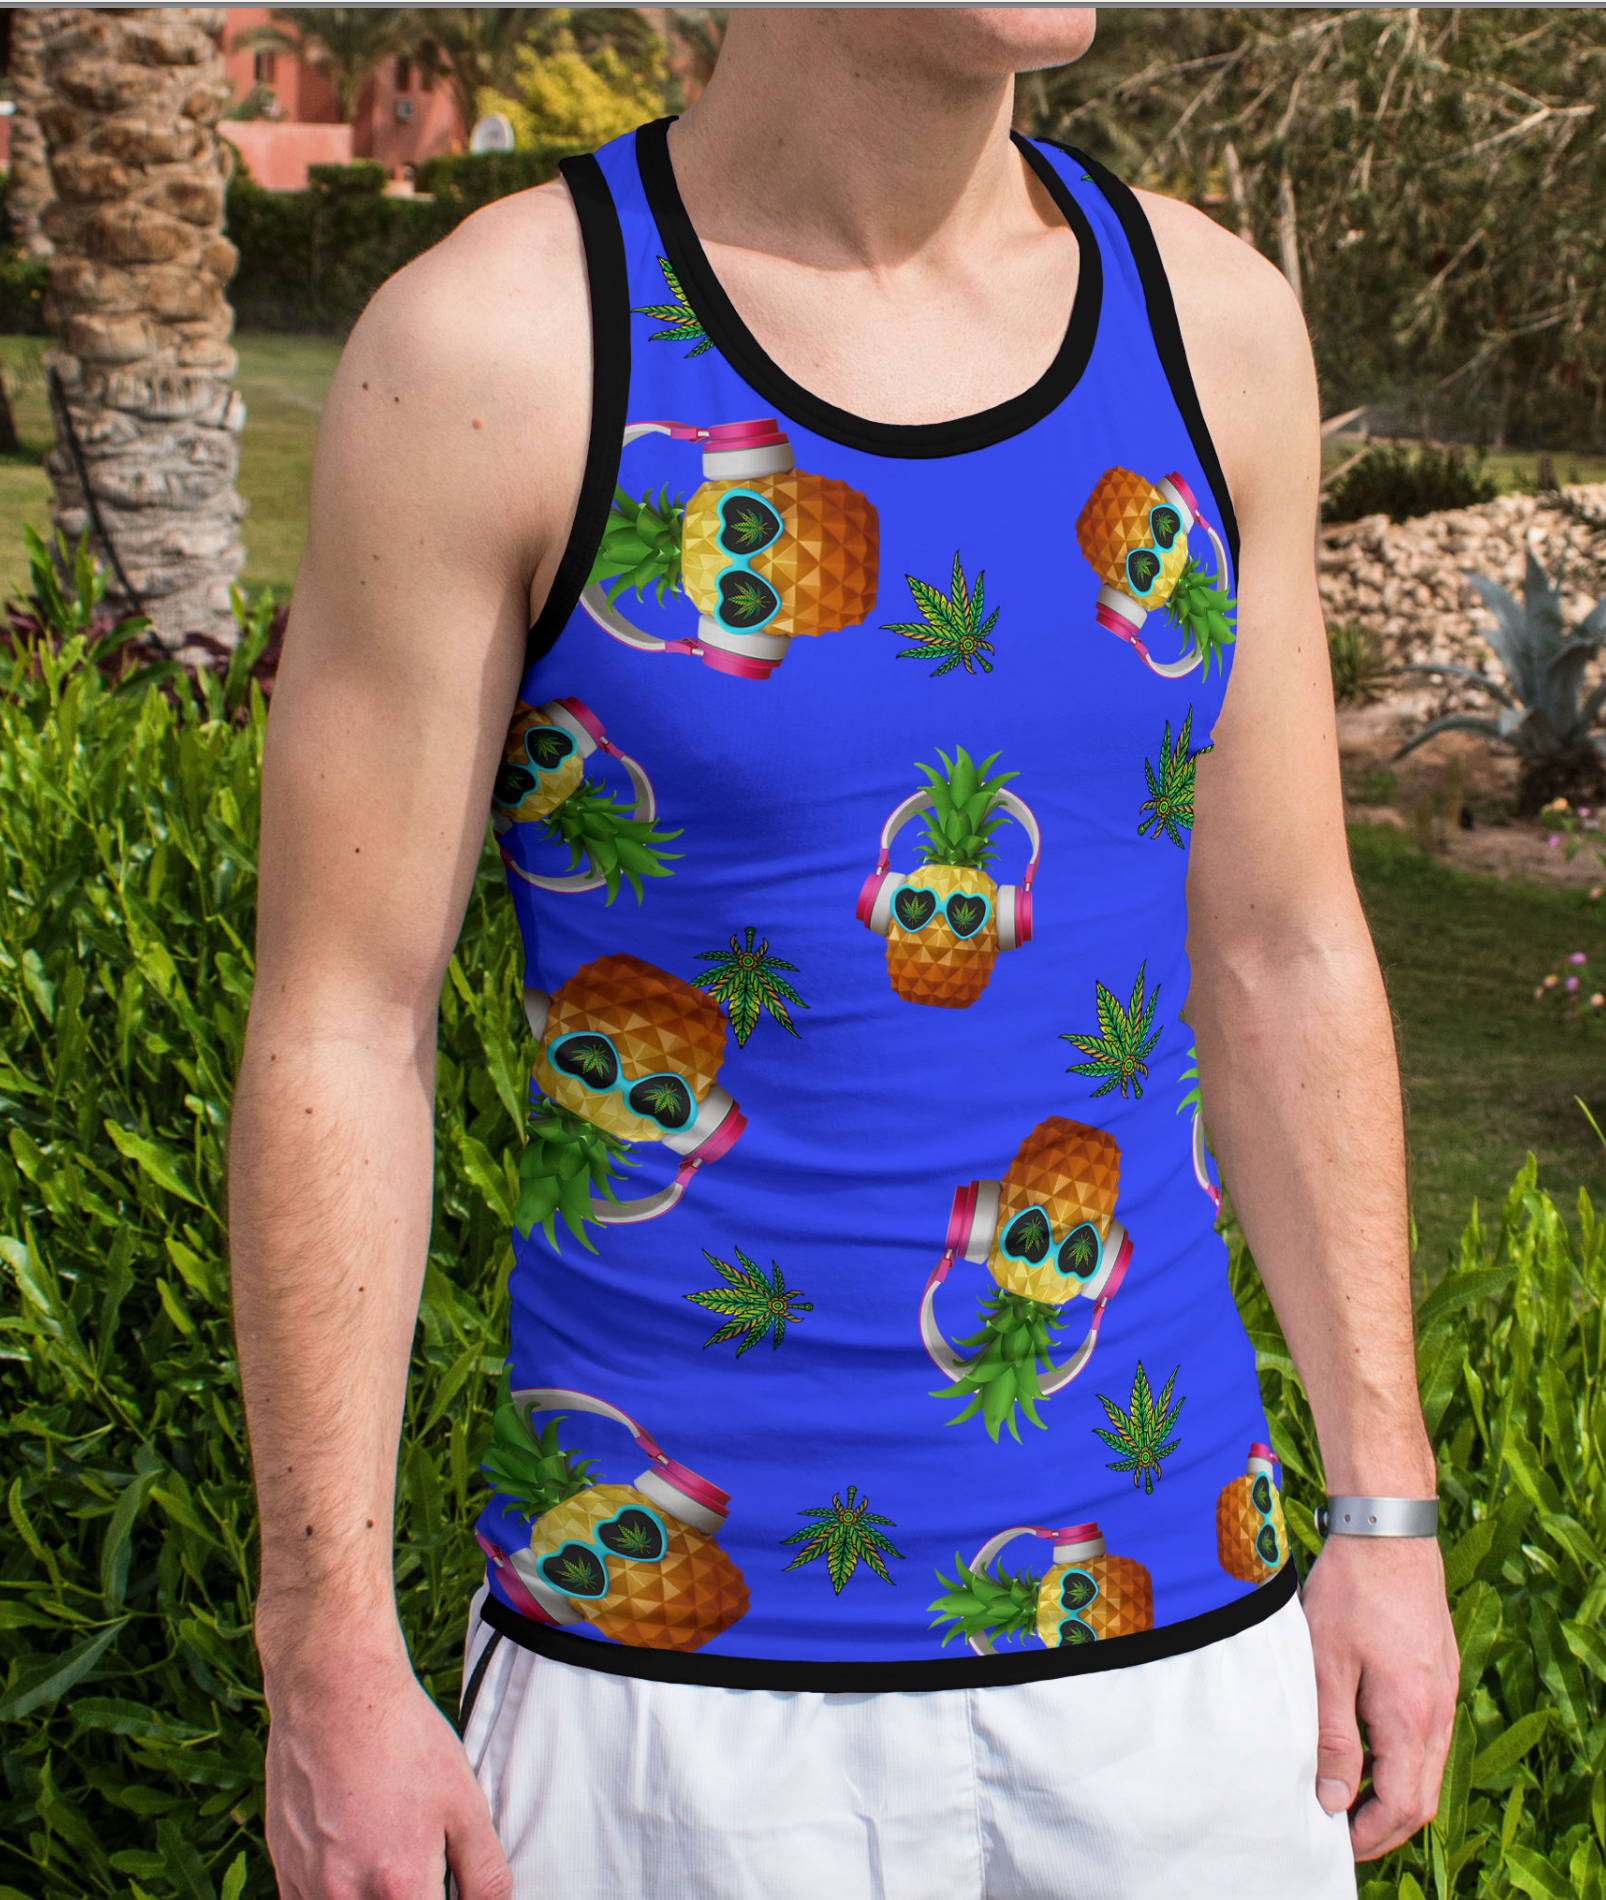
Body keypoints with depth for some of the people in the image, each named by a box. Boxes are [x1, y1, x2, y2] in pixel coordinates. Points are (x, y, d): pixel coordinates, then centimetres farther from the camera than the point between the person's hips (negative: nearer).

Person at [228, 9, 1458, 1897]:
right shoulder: (492, 343, -12)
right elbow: (337, 1031, -10)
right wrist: (329, 1663, -9)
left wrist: (1386, 1512, 7)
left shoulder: (1209, 320, 1)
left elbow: (1282, 959, 7)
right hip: (680, 1650, -3)